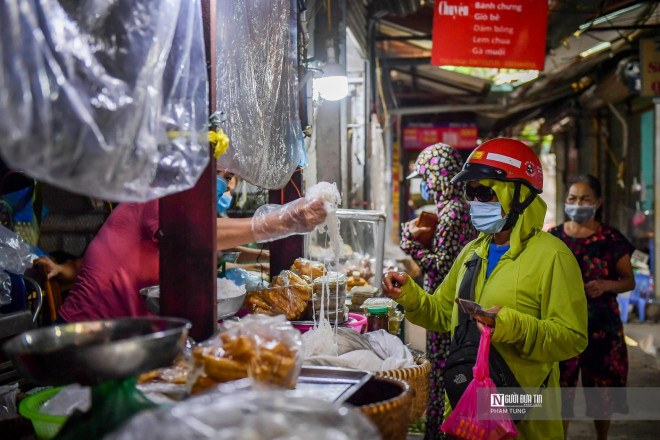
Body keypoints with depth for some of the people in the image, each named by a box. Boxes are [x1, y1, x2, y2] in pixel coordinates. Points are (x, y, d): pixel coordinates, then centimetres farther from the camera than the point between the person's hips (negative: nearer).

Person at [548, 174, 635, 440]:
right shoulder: (553, 238, 4)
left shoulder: (611, 239, 1)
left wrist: (606, 285, -15)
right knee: (560, 391, -1)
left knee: (602, 391, 11)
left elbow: (629, 281, 5)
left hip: (602, 327, 0)